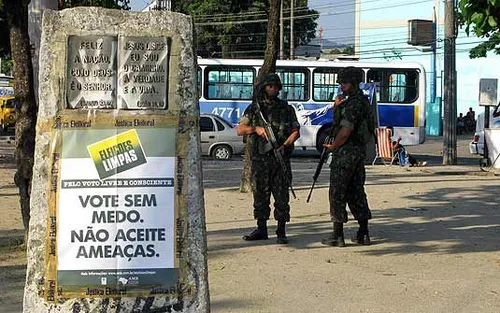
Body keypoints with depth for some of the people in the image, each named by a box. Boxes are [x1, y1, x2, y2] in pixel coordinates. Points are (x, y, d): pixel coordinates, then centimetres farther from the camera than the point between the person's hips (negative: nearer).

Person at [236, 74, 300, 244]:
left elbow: (296, 131, 5)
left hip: (280, 158, -1)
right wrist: (256, 129, -13)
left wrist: (285, 145, -12)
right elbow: (240, 129, 4)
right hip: (260, 159, 1)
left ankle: (281, 232, 2)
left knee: (281, 197, -3)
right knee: (260, 195, 7)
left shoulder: (286, 109, 8)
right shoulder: (254, 108, 9)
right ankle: (261, 229, 17)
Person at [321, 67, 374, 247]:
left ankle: (337, 236, -2)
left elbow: (345, 131, -23)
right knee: (356, 193, 13)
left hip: (345, 152, -10)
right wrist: (337, 107, 4)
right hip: (358, 153, 10)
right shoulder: (361, 101, 16)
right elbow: (340, 122, 21)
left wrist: (332, 146, -8)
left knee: (337, 194, -4)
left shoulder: (354, 103, -17)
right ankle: (363, 234, 14)